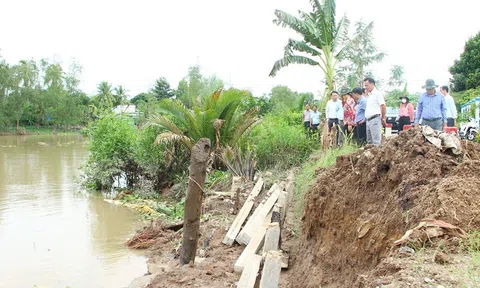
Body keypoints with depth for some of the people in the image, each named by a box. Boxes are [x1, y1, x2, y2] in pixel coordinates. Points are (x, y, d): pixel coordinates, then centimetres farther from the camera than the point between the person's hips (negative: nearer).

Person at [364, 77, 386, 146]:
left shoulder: (377, 93, -6)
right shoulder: (369, 95, 21)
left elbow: (383, 106, -12)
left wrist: (383, 118, -10)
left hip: (375, 119, -10)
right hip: (368, 120, 10)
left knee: (376, 141, -11)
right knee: (369, 141, 12)